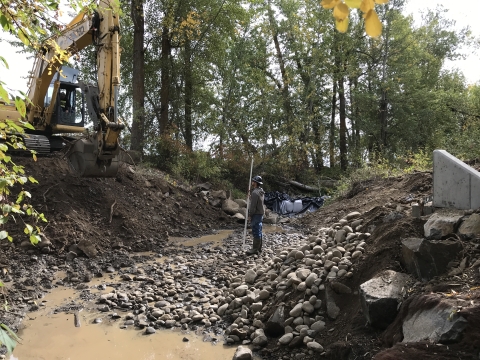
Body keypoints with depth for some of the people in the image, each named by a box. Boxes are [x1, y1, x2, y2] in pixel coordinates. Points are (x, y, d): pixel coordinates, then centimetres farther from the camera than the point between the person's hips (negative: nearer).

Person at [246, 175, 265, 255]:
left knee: (256, 231, -6)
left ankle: (255, 249, -2)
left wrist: (250, 215, -11)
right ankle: (259, 247, 22)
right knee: (259, 231, 15)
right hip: (261, 213, 10)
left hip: (256, 214, -10)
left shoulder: (255, 192, -20)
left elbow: (253, 206, -21)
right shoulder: (261, 191, 11)